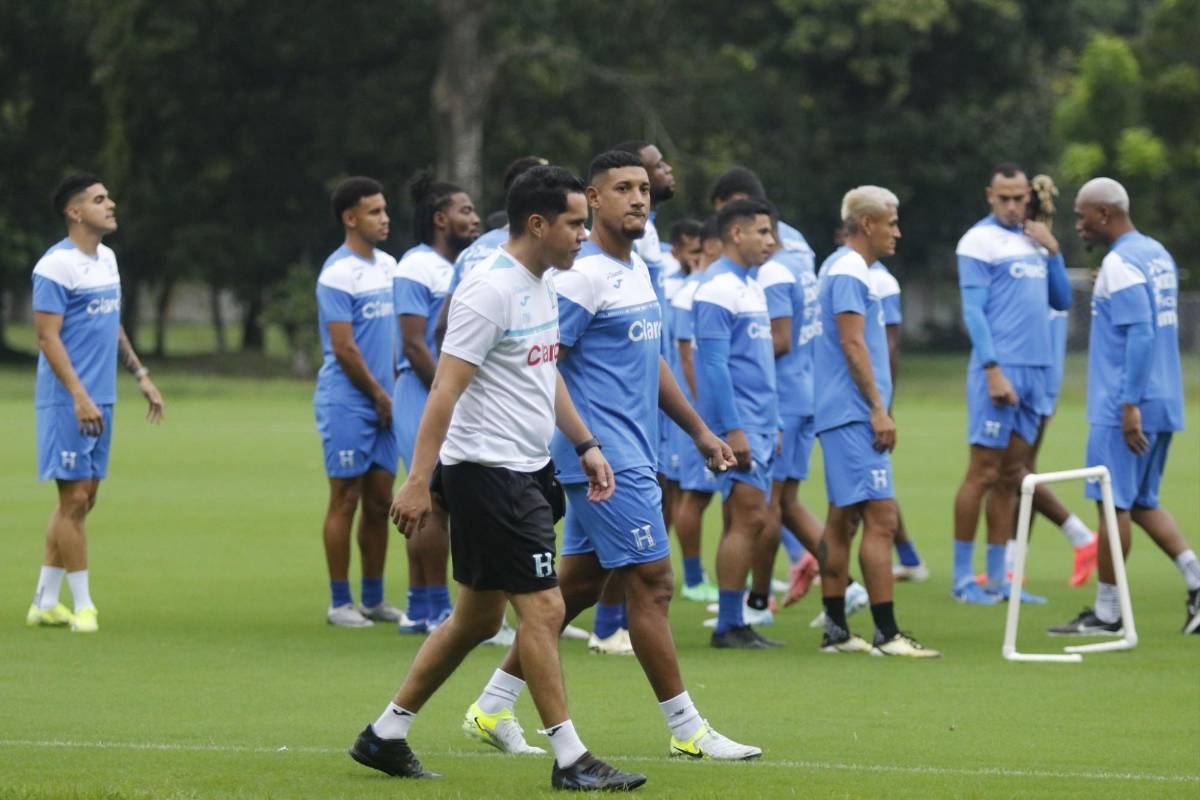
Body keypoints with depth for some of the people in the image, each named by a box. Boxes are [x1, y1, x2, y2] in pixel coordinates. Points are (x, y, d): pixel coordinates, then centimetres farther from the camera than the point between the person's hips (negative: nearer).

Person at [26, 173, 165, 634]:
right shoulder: (56, 266, -13)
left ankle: (45, 603, 16)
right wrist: (79, 396, -23)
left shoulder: (107, 259, 14)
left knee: (82, 499, 9)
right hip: (67, 401, -9)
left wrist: (141, 376, 21)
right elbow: (48, 337, -17)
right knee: (75, 498, -6)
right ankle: (82, 605, 0)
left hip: (99, 400, 9)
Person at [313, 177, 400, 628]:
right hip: (347, 401, -7)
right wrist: (380, 395, -9)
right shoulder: (338, 273, -12)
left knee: (380, 501, 9)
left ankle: (374, 599, 17)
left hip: (382, 403, 7)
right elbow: (344, 347, -15)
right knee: (346, 501, -3)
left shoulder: (387, 265, 13)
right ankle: (340, 603, 3)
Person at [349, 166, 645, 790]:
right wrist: (419, 481, -24)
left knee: (477, 619, 13)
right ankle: (569, 759, -4)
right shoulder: (491, 290, -17)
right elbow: (445, 389, -20)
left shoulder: (541, 287, 12)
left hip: (525, 470, 10)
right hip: (486, 473, -10)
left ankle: (385, 736, 21)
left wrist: (586, 445, 22)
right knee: (543, 607, -9)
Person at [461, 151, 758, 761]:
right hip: (606, 462, -10)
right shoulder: (584, 276, -14)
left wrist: (698, 430, 25)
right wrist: (585, 445, -21)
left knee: (578, 585, 12)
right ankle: (687, 731, -2)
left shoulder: (637, 270, 16)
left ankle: (493, 705, 19)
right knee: (651, 584, -7)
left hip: (629, 459, 10)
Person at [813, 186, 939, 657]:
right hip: (853, 416, -11)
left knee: (842, 520, 11)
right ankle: (886, 634, -16)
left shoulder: (847, 272, 19)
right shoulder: (848, 273, -12)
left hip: (847, 418, 11)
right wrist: (877, 408, -20)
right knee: (880, 518, -13)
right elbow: (852, 344, -18)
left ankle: (836, 630, 14)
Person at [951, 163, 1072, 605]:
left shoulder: (1033, 240, 15)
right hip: (1000, 369, -7)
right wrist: (993, 371, -18)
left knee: (1011, 476, 8)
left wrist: (1053, 252, 2)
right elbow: (973, 311, -11)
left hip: (1035, 370, 7)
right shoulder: (979, 241, -5)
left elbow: (1062, 301, 16)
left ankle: (997, 577, 11)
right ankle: (963, 577, -1)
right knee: (983, 472, -6)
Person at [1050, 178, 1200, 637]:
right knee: (1140, 503, 16)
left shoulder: (1120, 264, -15)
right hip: (1162, 404, 9)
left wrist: (1129, 404, -23)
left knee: (1115, 503, -2)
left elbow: (1140, 335, -22)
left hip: (1123, 407, -9)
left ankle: (1106, 615, 4)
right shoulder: (1157, 255, 14)